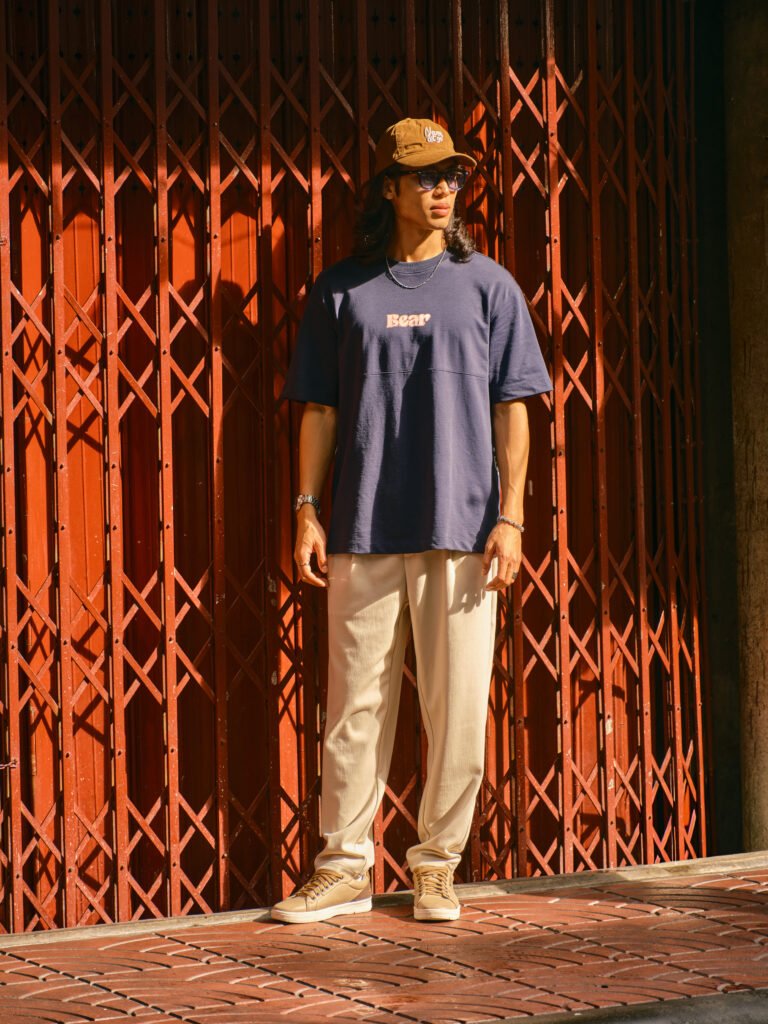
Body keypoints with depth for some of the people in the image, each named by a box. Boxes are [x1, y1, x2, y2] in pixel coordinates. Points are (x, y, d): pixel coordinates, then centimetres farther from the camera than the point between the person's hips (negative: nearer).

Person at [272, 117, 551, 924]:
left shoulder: (486, 285, 8)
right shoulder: (342, 289, 9)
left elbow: (511, 409, 5)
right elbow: (319, 408, 10)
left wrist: (509, 517, -3)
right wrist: (307, 511, 2)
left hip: (460, 528, 0)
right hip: (363, 529, 1)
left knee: (457, 706, 0)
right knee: (356, 703, 3)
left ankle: (437, 865, 12)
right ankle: (344, 868, 10)